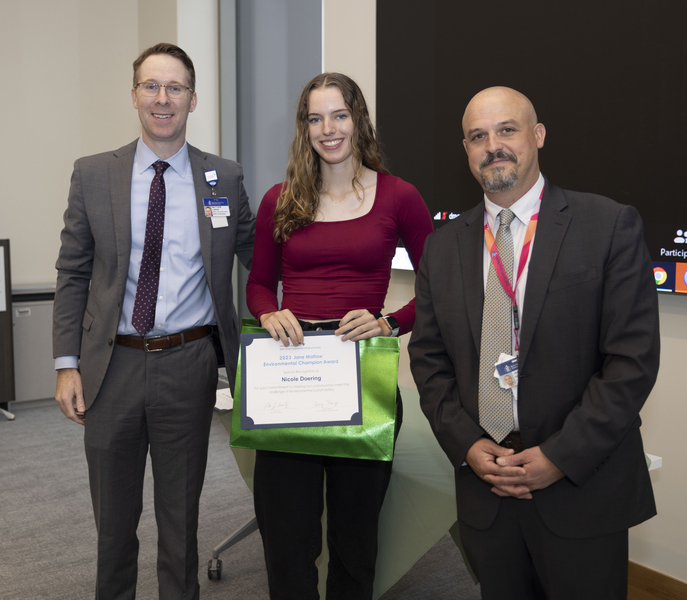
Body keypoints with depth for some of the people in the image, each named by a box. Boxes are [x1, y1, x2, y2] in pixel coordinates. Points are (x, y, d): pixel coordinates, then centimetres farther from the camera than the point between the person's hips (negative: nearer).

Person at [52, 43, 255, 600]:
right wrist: (68, 363, -3)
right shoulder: (93, 174, 1)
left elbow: (258, 256, 11)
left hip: (189, 365, 0)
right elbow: (72, 275, 2)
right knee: (114, 515, 17)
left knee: (181, 510, 15)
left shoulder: (225, 178, 1)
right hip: (112, 365, 1)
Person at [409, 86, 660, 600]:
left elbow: (632, 358, -11)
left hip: (583, 488, -3)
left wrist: (561, 456, -15)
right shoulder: (443, 247, 6)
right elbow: (428, 358, 7)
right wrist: (465, 444, -6)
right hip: (484, 487, 3)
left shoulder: (609, 226, -7)